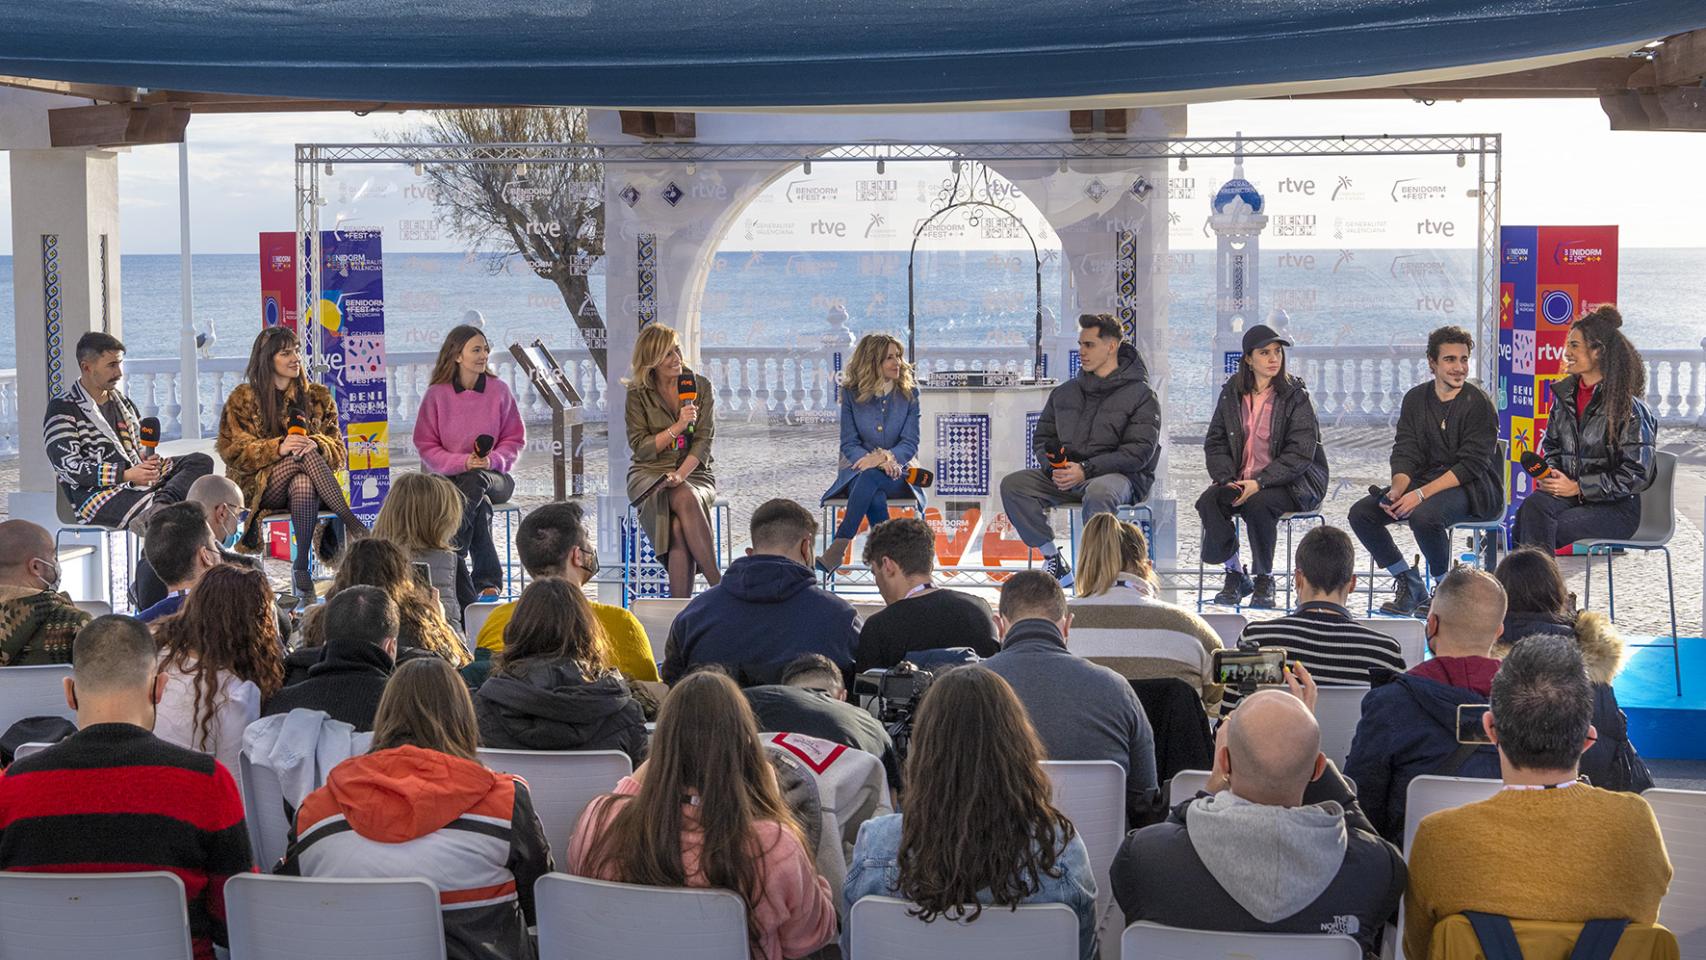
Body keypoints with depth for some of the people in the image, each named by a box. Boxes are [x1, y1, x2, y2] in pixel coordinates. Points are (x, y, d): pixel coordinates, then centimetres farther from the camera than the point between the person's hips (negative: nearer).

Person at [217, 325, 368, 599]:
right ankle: (351, 522, -36)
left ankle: (301, 566, -40)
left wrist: (316, 444, -17)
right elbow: (232, 451, -2)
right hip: (256, 486, -1)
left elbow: (337, 448, 9)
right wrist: (278, 448, -19)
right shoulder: (243, 399, 7)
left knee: (304, 486, -39)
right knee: (305, 457, -34)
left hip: (305, 478, 2)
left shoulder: (317, 397, 15)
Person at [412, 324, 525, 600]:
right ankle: (487, 582, -40)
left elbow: (515, 439, 7)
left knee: (475, 481, -37)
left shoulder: (499, 390, 4)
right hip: (447, 477, -1)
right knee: (480, 505, -35)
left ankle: (454, 558, -43)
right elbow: (425, 444, 1)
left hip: (493, 476, 1)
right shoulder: (437, 394, 0)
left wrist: (491, 460, -15)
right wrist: (462, 462, -17)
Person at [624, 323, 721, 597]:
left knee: (679, 526, -31)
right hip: (650, 475, -1)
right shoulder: (637, 394, 3)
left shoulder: (699, 386, 7)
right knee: (685, 498, -35)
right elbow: (640, 448, -2)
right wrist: (677, 427, -13)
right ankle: (718, 583, -35)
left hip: (694, 473, 1)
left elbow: (703, 442, -1)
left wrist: (680, 475, -17)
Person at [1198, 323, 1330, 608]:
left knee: (1258, 503, -35)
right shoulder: (1232, 393, 8)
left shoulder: (1295, 396, -5)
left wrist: (1259, 482, -22)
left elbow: (1300, 453, -11)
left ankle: (1264, 580, -14)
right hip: (1241, 479, 4)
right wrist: (1226, 479, -11)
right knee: (1208, 500, -25)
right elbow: (1215, 442, 9)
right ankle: (1235, 575, -10)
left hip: (1292, 481, -4)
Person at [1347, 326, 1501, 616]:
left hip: (1472, 488, -7)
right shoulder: (1416, 399, 8)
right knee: (1360, 513, -10)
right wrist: (1397, 490, -17)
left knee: (1423, 515, -36)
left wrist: (1422, 493, -25)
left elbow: (1472, 464, -17)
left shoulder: (1478, 402, -10)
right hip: (1425, 480, 7)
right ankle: (1410, 586, 1)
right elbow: (1405, 453, 5)